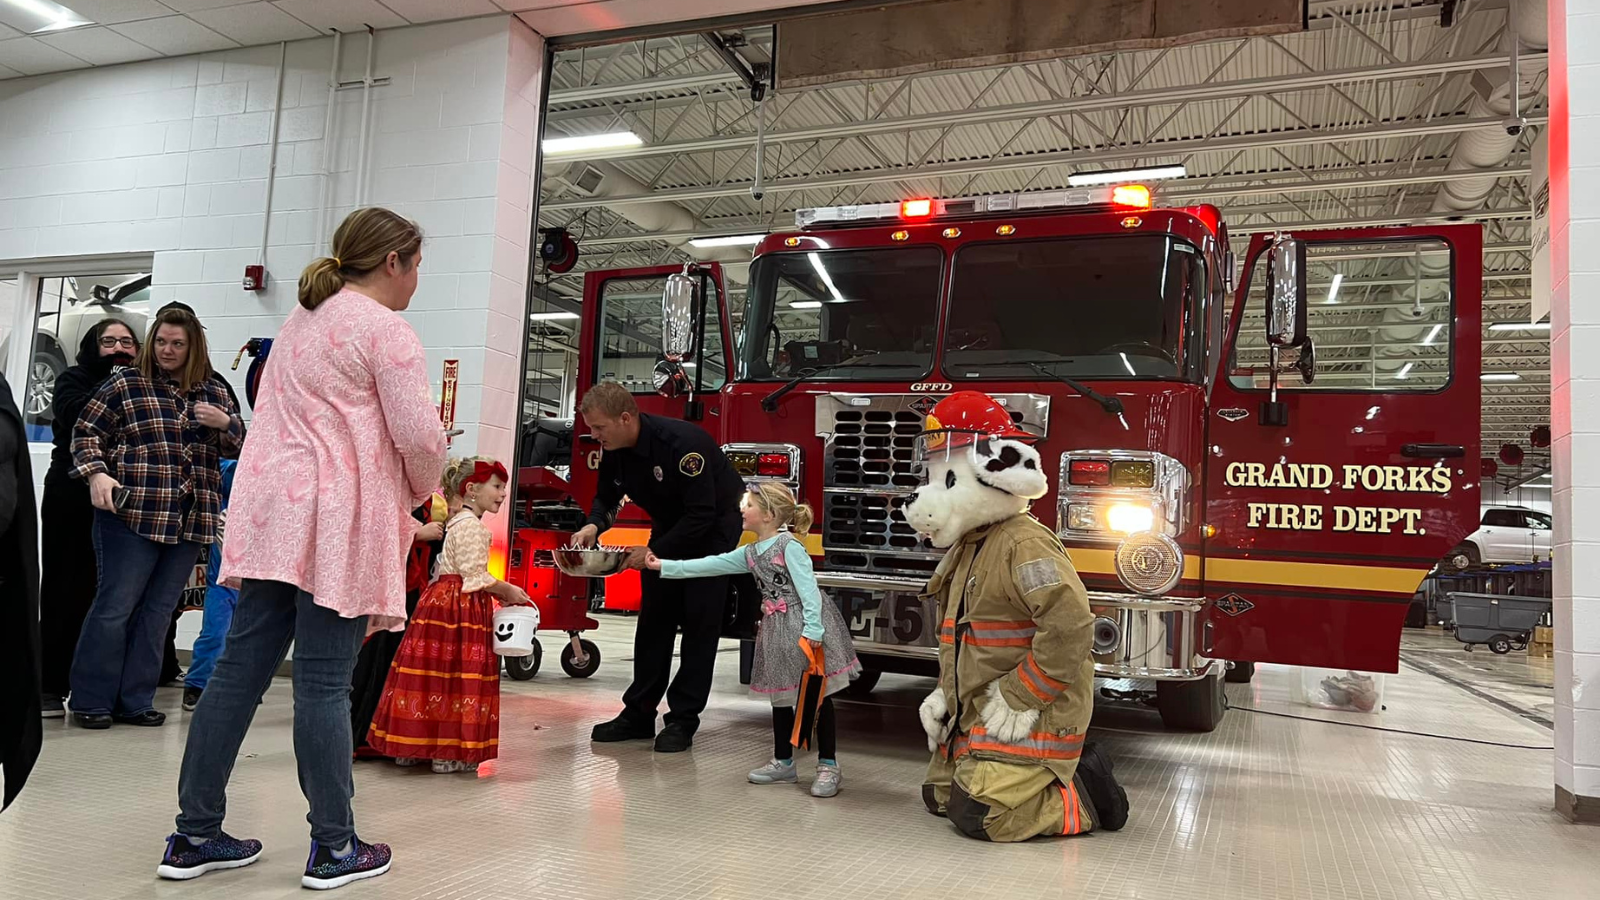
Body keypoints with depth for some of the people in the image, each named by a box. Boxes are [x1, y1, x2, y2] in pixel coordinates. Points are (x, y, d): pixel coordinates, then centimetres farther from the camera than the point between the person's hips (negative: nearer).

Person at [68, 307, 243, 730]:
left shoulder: (213, 393, 13)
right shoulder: (126, 383, 2)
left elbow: (240, 445, 17)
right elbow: (85, 432, 3)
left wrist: (226, 422, -3)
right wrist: (96, 473, -14)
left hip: (191, 522, 4)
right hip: (132, 516, -4)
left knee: (157, 612, 9)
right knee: (115, 607, 0)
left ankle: (134, 701, 18)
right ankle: (91, 700, 13)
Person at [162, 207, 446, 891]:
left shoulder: (301, 320, 21)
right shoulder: (386, 330, -6)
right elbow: (419, 436, -13)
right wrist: (422, 491, 7)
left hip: (271, 513, 8)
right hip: (337, 520, -8)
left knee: (239, 670, 10)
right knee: (323, 684, -3)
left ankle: (195, 836, 18)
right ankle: (333, 848, 8)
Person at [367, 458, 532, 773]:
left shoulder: (459, 522, 20)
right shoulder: (470, 524, -12)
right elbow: (474, 575, -18)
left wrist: (498, 592, 15)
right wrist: (506, 590, -7)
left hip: (442, 601, 10)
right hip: (459, 605, -10)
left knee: (434, 673, 11)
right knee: (456, 676, -6)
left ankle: (412, 747, 16)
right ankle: (448, 754, -2)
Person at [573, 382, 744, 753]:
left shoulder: (681, 443, -33)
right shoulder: (615, 449, -10)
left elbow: (702, 515, -32)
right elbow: (607, 497, 5)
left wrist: (653, 552, -30)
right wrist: (594, 525, -17)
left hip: (714, 526, -7)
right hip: (670, 526, 7)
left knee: (700, 622, -7)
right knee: (653, 619, 6)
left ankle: (683, 720, -1)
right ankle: (639, 714, 13)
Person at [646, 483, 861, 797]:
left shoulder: (789, 545, -14)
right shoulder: (750, 553, 10)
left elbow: (809, 588, -19)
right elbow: (710, 565, 12)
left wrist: (813, 628, -25)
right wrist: (665, 566, 11)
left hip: (804, 628, -8)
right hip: (777, 629, 8)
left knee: (818, 695, -1)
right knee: (780, 697, 13)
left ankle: (828, 766, 6)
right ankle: (783, 763, 24)